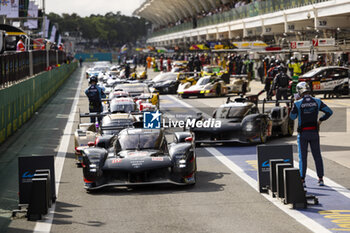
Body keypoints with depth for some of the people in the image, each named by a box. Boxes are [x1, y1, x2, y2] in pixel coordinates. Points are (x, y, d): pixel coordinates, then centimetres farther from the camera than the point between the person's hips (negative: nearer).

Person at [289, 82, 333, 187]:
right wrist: (320, 120, 12)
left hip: (303, 134, -2)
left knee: (303, 157, 4)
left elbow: (292, 117, 3)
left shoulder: (298, 104, -12)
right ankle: (320, 179, 9)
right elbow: (329, 112, 2)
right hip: (314, 133, 2)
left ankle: (302, 180, 3)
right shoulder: (317, 102, -2)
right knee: (317, 156, 10)